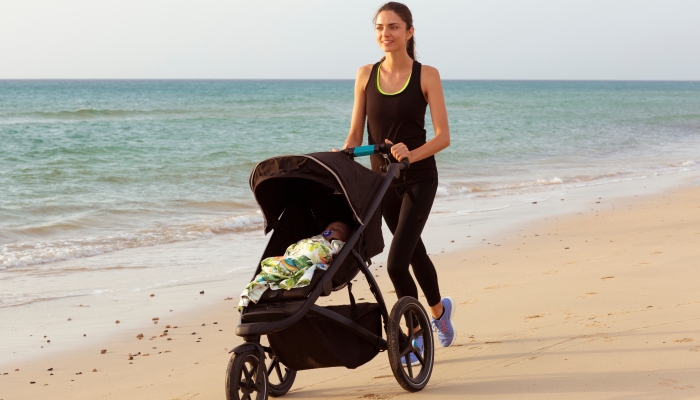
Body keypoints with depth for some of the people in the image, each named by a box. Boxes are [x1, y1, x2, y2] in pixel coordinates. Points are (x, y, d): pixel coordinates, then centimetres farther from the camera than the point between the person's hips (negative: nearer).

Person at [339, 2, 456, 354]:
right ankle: (439, 309, 46)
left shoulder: (426, 75, -9)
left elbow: (443, 136, -13)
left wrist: (411, 154, -30)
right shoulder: (366, 75, 1)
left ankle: (416, 335, 4)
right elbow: (355, 134, 3)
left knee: (396, 262, -14)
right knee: (414, 252, 20)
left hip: (419, 177, -4)